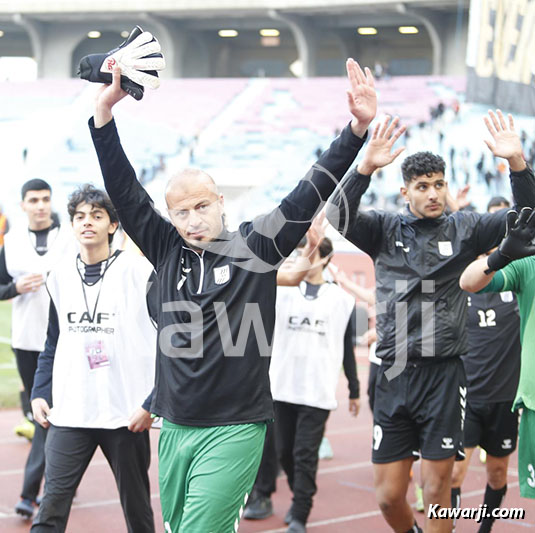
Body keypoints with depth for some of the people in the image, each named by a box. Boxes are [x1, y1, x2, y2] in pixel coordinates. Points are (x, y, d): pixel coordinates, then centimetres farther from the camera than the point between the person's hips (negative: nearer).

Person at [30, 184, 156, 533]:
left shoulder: (139, 271, -6)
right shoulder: (60, 275, 9)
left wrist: (152, 403, -11)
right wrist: (40, 393, 8)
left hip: (127, 412, -3)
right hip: (69, 412, 3)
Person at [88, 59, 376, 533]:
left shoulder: (256, 248, -3)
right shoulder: (167, 251, 6)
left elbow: (311, 193, -8)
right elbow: (125, 192, 3)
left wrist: (358, 128, -17)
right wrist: (104, 109, -4)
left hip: (234, 429, -4)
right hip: (174, 426, 5)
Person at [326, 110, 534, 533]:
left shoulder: (464, 229, 4)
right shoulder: (385, 229, 5)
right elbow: (338, 217, -12)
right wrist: (366, 167, -27)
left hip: (444, 375, -1)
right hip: (395, 375, 2)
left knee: (437, 491, 0)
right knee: (388, 497, 7)